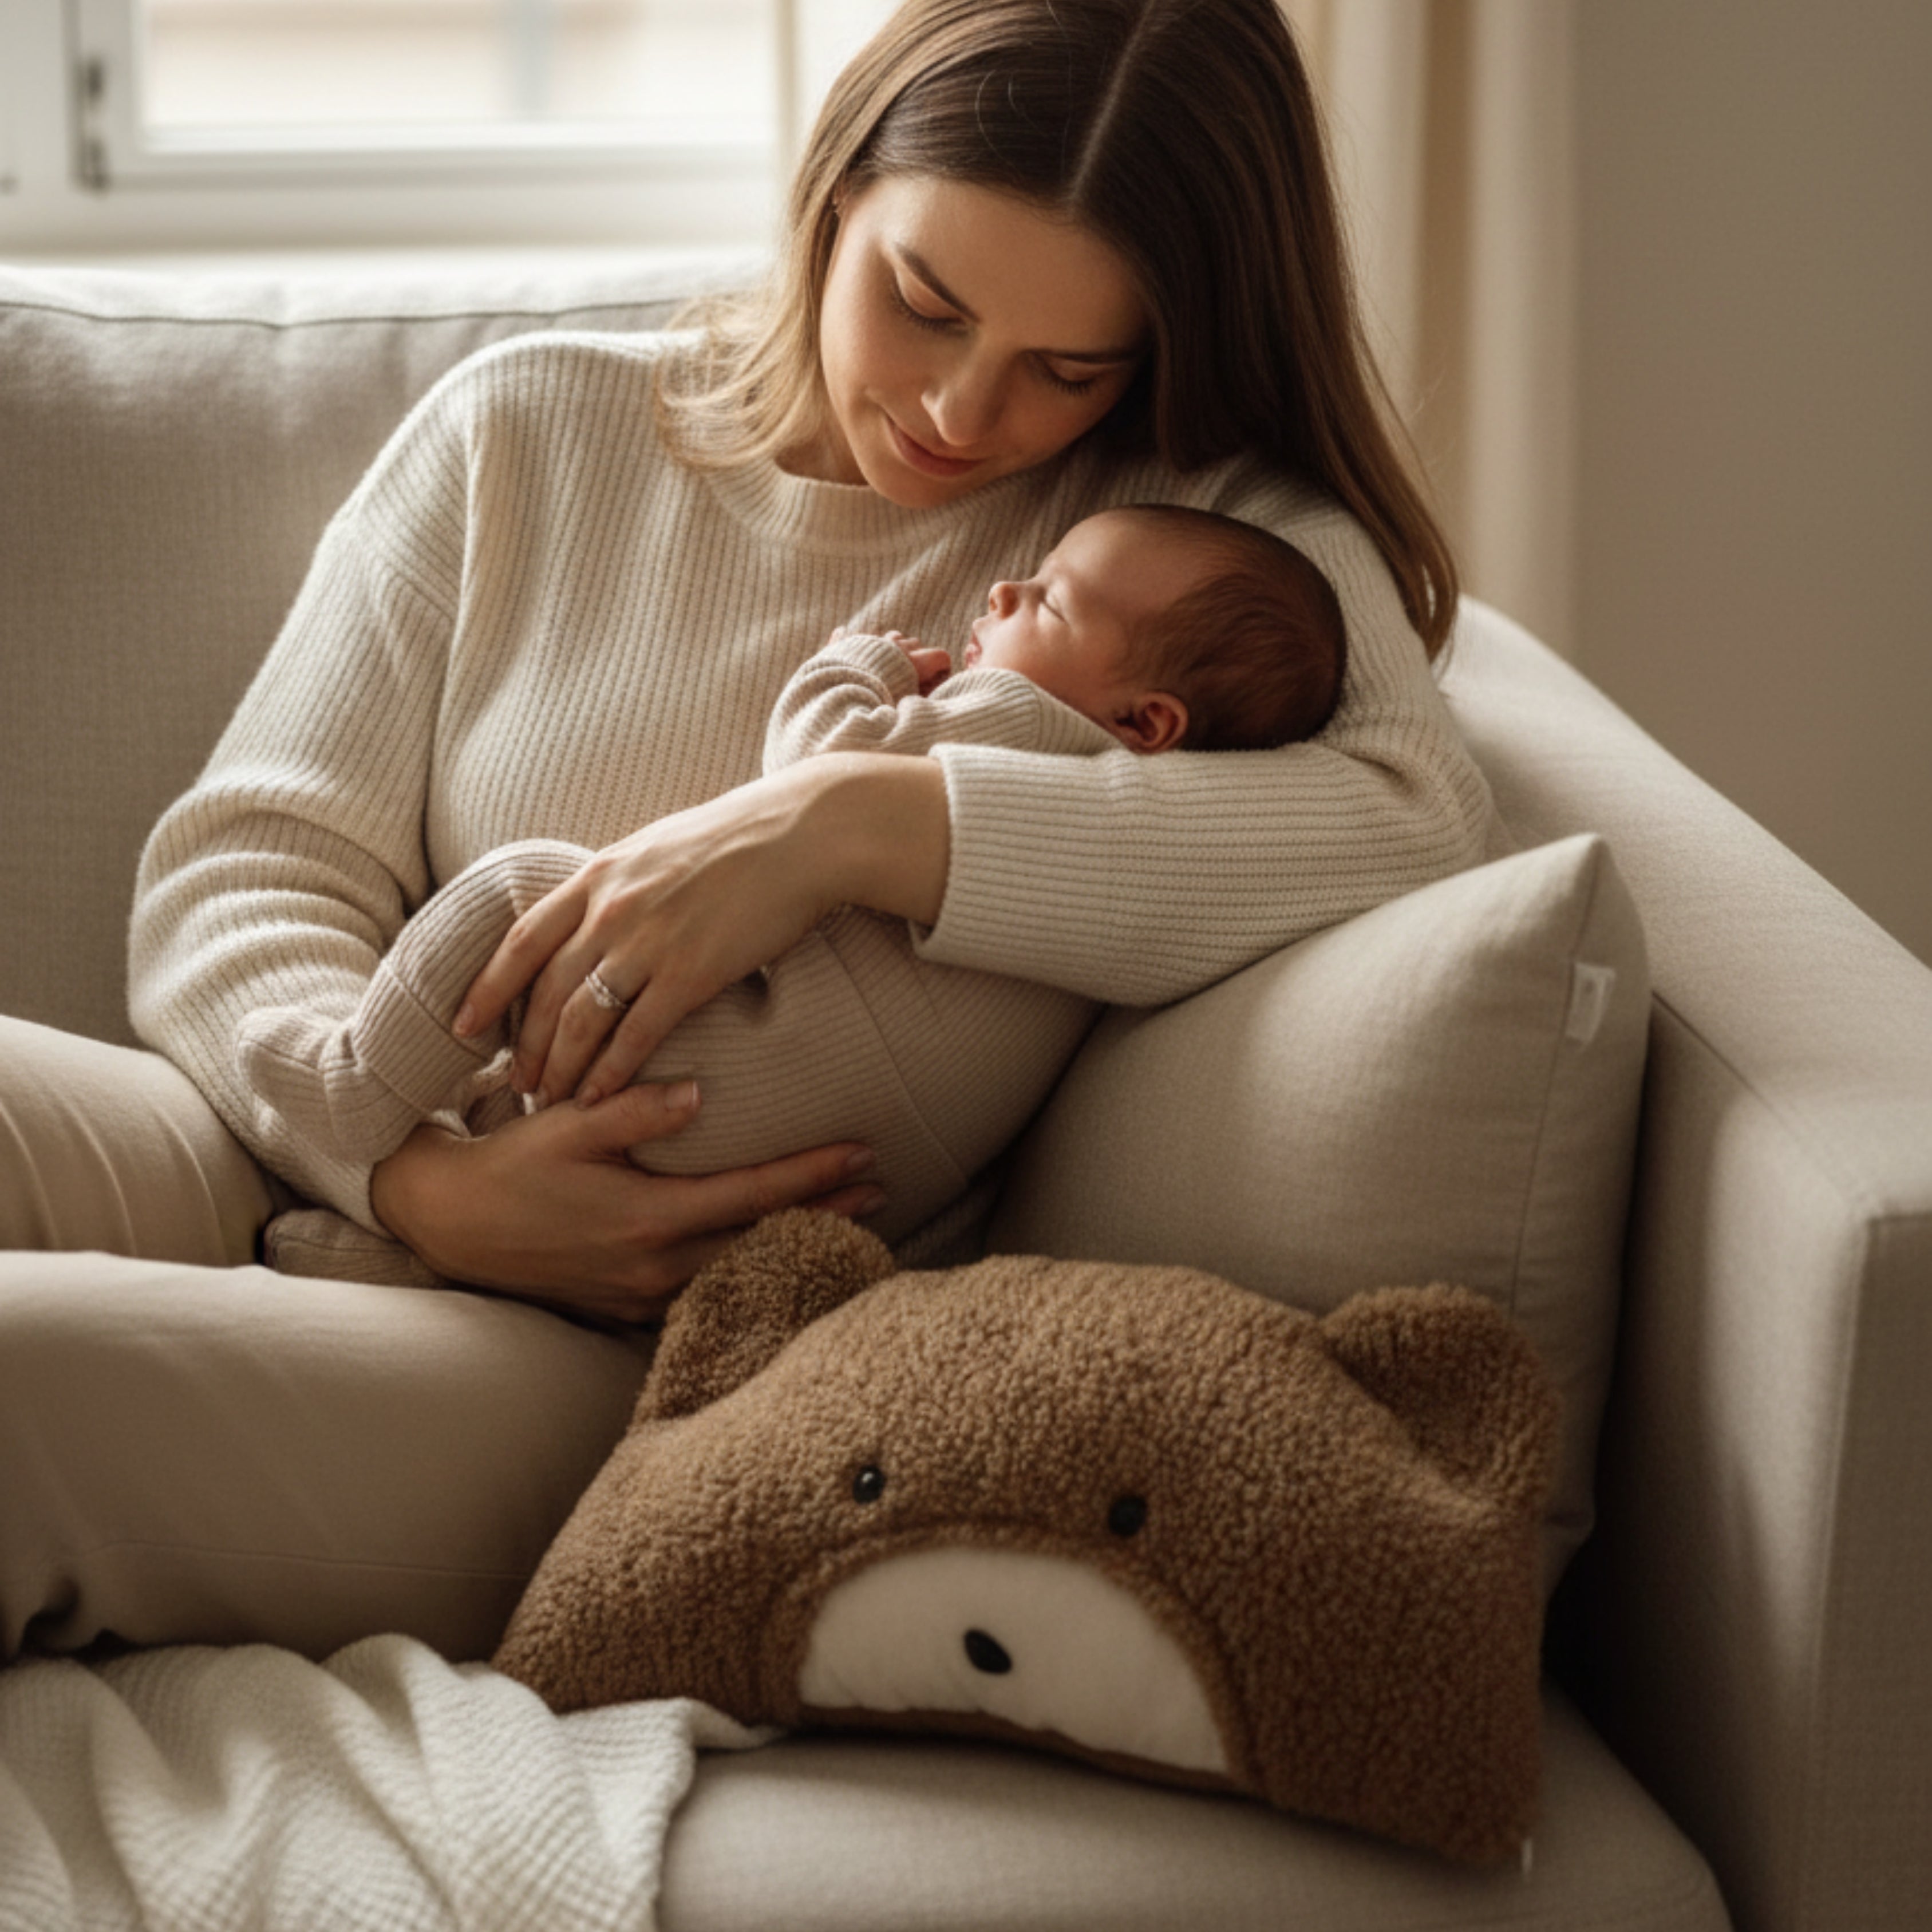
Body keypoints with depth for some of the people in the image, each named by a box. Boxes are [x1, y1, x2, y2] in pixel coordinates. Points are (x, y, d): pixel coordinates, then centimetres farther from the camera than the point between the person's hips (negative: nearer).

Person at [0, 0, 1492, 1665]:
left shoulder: (1213, 530, 7)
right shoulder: (534, 427, 12)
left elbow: (1420, 822, -15)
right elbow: (239, 873, 6)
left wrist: (856, 827, -22)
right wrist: (435, 1182, -16)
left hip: (658, 1363, -3)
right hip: (331, 1191, 4)